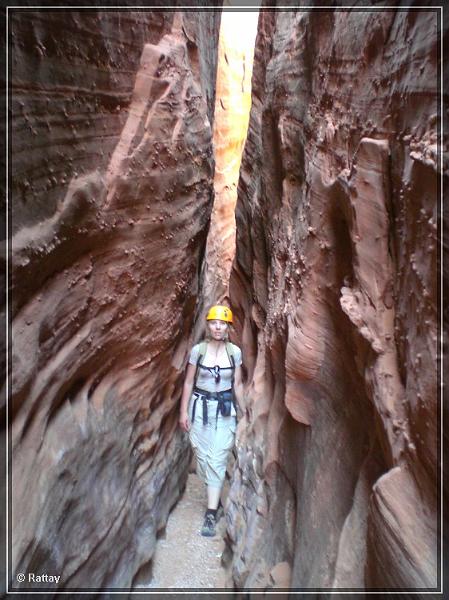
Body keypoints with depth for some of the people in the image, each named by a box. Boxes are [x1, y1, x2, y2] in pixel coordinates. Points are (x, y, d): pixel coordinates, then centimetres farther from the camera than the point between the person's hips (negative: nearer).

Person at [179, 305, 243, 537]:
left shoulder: (235, 352, -3)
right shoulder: (198, 350, -5)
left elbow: (238, 384, 4)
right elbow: (188, 382, 1)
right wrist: (183, 411, -1)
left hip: (225, 409, 0)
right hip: (200, 407, 1)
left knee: (217, 459, -4)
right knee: (202, 455, 9)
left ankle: (211, 513, 5)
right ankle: (215, 496, 35)